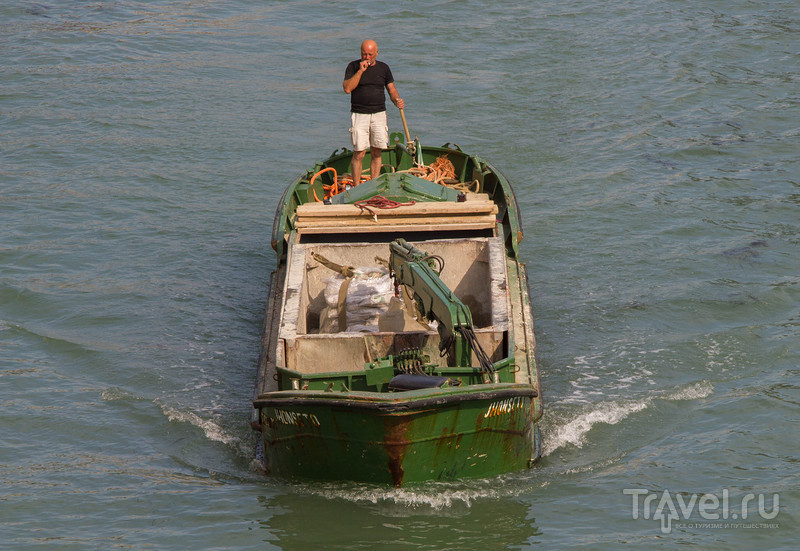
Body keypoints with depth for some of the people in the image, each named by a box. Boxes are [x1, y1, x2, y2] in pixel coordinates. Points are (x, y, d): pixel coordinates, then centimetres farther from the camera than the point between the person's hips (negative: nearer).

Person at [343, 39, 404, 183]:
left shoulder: (383, 68, 9)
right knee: (359, 153, -7)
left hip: (379, 114, 3)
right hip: (359, 115, -3)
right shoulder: (353, 66, 0)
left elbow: (392, 89, 12)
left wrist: (397, 100, -9)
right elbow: (347, 88, -12)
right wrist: (360, 71, -16)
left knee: (376, 153, 3)